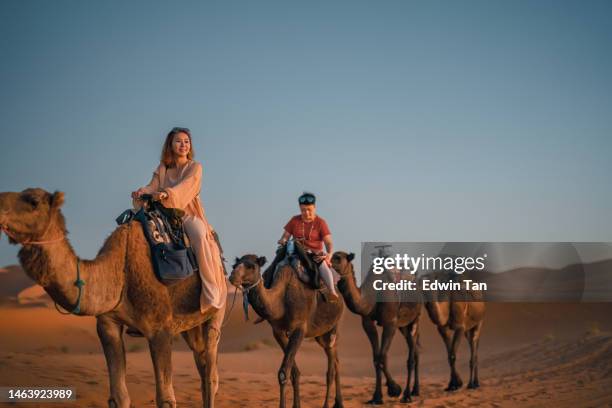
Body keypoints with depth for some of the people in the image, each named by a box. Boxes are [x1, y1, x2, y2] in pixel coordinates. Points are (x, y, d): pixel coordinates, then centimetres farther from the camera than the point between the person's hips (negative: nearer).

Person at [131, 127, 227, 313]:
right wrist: (141, 192, -24)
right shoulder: (162, 169, 16)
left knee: (199, 236, -35)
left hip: (189, 214, -4)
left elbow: (186, 186, -14)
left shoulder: (194, 167, 5)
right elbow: (152, 187, 1)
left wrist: (167, 193, -34)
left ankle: (212, 294, -38)